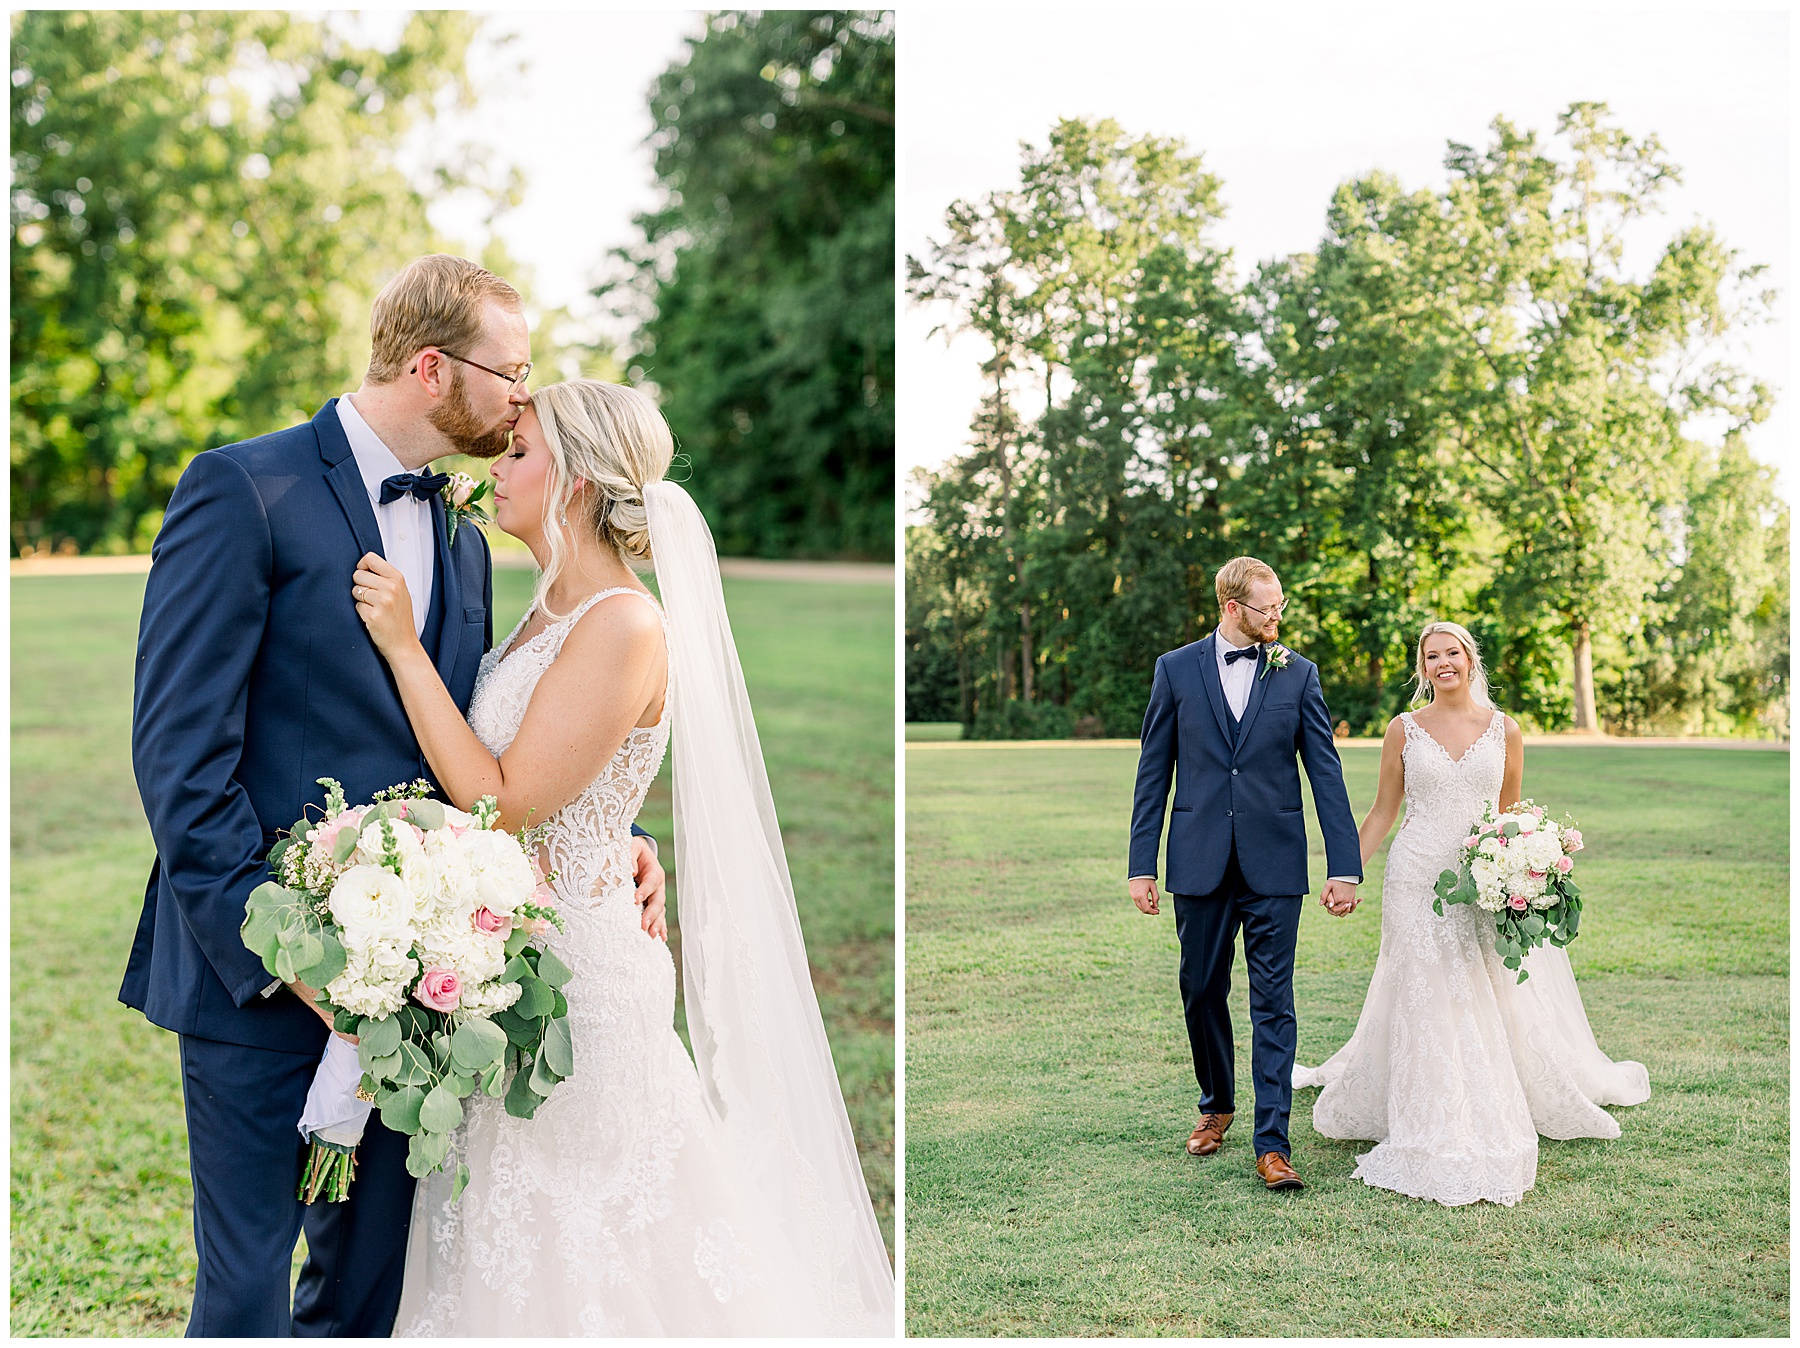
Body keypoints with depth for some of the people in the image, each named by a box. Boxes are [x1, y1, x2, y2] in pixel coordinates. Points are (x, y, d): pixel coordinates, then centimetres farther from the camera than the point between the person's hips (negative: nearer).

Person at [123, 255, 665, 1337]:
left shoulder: (461, 531, 14)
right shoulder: (246, 489, -10)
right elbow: (179, 749, -15)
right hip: (256, 971, -6)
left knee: (370, 1270, 16)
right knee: (248, 1283, 3)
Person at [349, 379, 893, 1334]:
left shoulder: (625, 626, -19)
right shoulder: (550, 611, 9)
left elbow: (507, 804, -21)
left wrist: (403, 646, -18)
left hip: (573, 965, -9)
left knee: (578, 1260, 6)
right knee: (506, 1242, 19)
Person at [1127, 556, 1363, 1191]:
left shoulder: (1298, 674, 4)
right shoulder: (1176, 669, 3)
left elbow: (1326, 773, 3)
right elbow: (1153, 773, 5)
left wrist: (1345, 866, -4)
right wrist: (1142, 865, 0)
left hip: (1274, 864, -1)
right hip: (1200, 863, 1)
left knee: (1273, 1002, -2)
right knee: (1202, 991, 12)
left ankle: (1272, 1143, 1)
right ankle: (1217, 1104, 34)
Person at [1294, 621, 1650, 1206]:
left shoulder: (1503, 730, 5)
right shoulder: (1403, 730, 3)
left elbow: (1512, 813, 14)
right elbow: (1382, 813, 8)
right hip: (1418, 881, -1)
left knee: (1496, 999, 2)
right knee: (1426, 1002, -2)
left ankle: (1492, 1124, 19)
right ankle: (1434, 1134, 9)